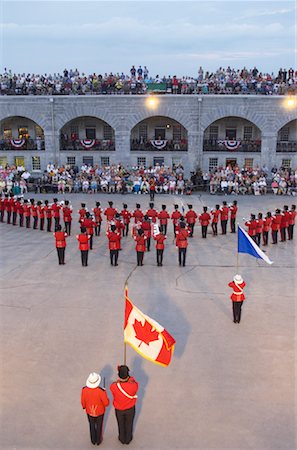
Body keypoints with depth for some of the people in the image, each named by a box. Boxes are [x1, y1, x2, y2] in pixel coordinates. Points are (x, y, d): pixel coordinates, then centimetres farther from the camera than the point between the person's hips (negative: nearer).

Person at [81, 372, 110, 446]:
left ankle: (93, 440, 51)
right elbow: (106, 403, -24)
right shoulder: (101, 391, -38)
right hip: (100, 411, -2)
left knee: (92, 425, 30)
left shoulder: (84, 390, -30)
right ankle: (98, 440, 49)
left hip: (89, 411, 2)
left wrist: (84, 406, 11)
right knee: (99, 426, 26)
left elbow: (83, 401, -12)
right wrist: (105, 396, -4)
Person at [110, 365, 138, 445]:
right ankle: (128, 439, 53)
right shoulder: (134, 385, -38)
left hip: (119, 409, 0)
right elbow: (132, 380, -13)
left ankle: (122, 439, 54)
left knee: (121, 424, 29)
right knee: (129, 424, 28)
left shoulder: (113, 386, -38)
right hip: (130, 409, 0)